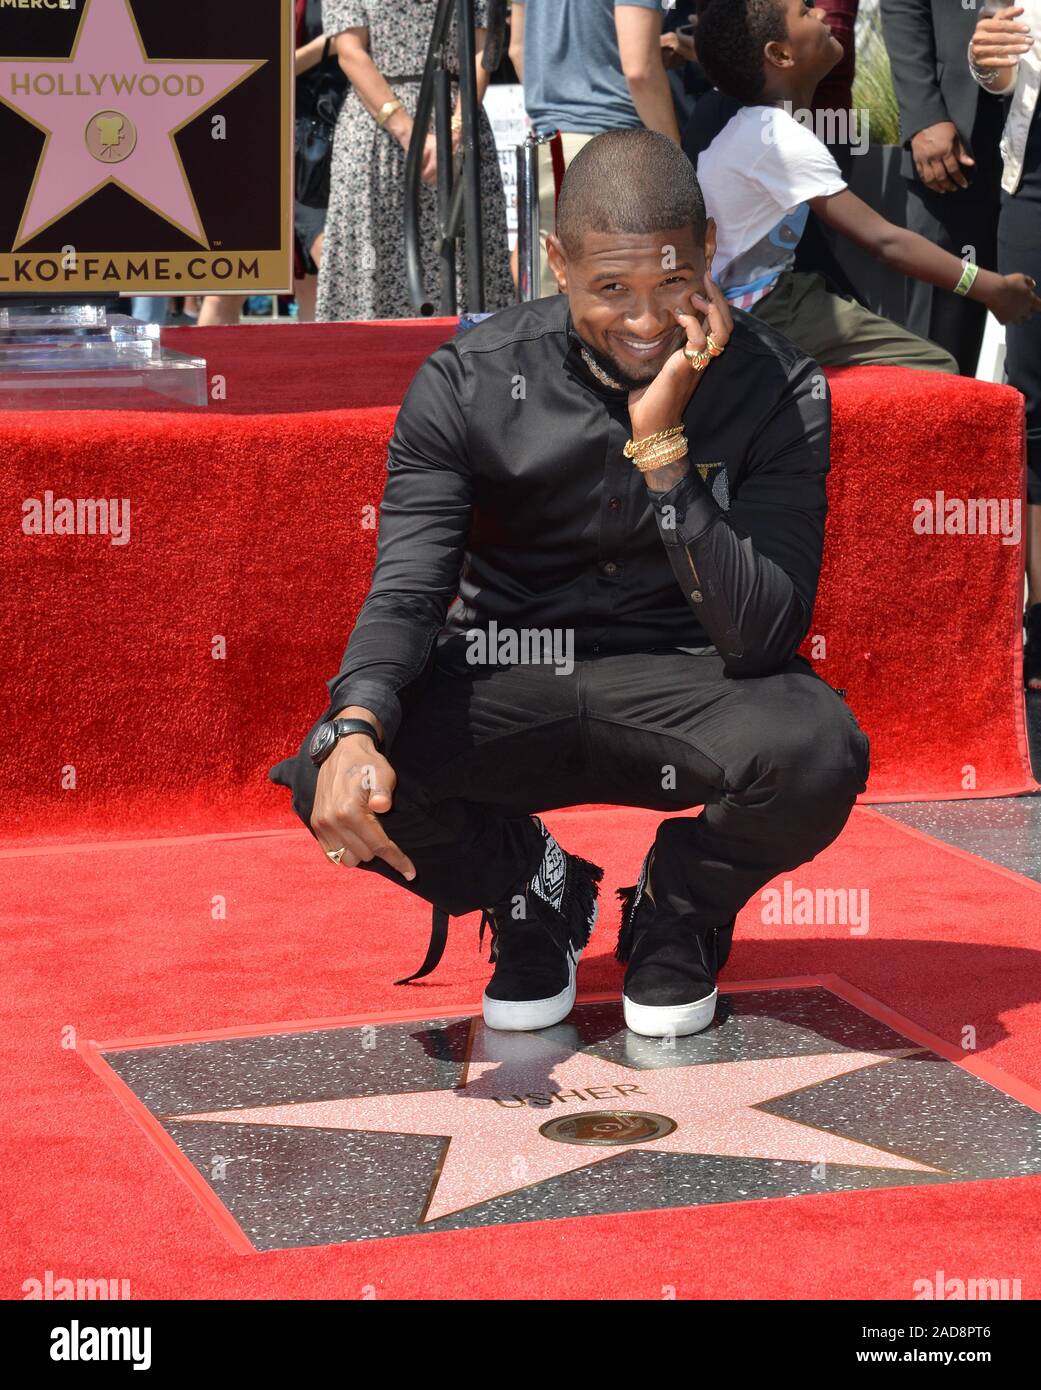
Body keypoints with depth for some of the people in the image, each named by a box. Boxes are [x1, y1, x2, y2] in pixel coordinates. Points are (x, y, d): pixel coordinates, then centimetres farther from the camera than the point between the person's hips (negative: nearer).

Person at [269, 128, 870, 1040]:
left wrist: (662, 446, -29)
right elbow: (408, 591, -13)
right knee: (331, 780, -27)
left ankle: (682, 910, 4)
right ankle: (531, 894, 9)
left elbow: (762, 637, -19)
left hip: (682, 687, -1)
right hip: (508, 684, 1)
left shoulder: (777, 390, -13)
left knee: (818, 754, -34)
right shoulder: (469, 381, -10)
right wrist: (355, 730, -35)